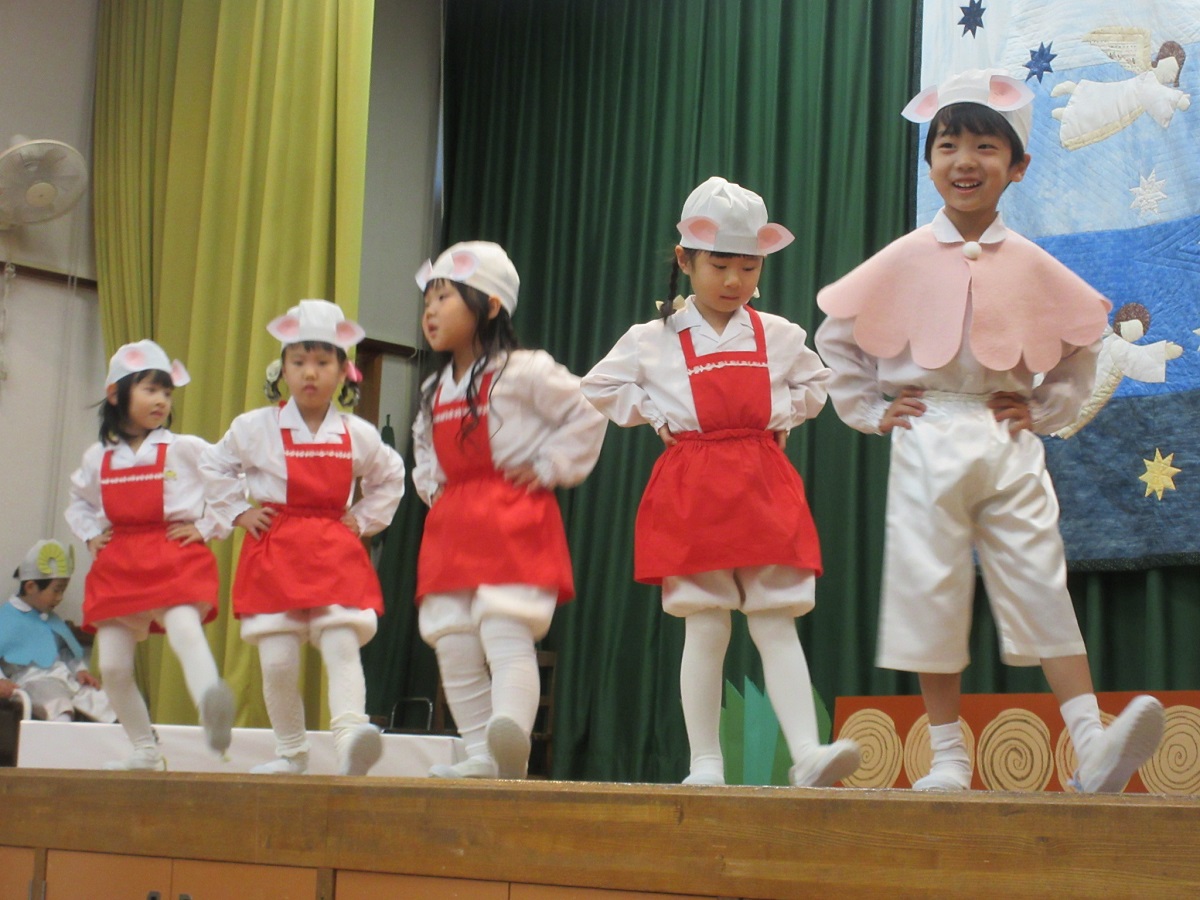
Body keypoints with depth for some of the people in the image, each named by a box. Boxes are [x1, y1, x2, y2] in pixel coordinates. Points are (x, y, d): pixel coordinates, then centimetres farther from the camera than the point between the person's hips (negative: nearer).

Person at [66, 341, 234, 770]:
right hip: (117, 565, 5)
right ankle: (145, 751, 17)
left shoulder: (185, 449, 1)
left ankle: (212, 710, -56)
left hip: (176, 559, -4)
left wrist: (206, 527, -3)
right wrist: (91, 535, 13)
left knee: (184, 630, -33)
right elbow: (77, 503, 30)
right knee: (112, 666, 1)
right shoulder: (98, 457, 12)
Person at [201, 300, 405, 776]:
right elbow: (214, 467, 17)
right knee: (277, 661, -2)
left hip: (336, 553, 0)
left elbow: (390, 477, 23)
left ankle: (349, 738, -32)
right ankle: (290, 753, 15)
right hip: (273, 554, 0)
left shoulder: (358, 436, 5)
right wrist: (237, 512, 6)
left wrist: (364, 519, 11)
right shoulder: (255, 428, 2)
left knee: (342, 645, -18)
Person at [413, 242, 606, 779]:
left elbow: (588, 414, -3)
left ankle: (510, 742, -35)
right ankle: (480, 756, 10)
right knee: (452, 646, 4)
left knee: (507, 633, -22)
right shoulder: (433, 391, 18)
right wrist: (432, 487, 16)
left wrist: (549, 469, -7)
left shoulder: (523, 372, -4)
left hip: (514, 519, -8)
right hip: (451, 527, 8)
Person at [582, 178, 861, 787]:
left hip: (764, 488, 1)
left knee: (777, 625, -4)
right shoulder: (654, 340, 5)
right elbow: (600, 388, 14)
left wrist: (780, 416, 8)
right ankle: (705, 764, 4)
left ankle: (807, 754, -10)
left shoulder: (779, 336, 9)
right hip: (690, 495, -1)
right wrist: (656, 416, 3)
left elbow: (814, 384, 26)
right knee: (705, 630, -1)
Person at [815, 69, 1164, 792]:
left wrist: (1048, 409, 9)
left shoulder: (1031, 265, 5)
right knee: (933, 593, -1)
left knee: (1042, 584, -9)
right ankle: (949, 756, 6)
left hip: (1009, 441, 1)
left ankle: (1093, 745, -15)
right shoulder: (905, 260, 2)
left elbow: (1083, 340, 20)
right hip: (928, 441, 0)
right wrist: (870, 409, 6)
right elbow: (836, 336, 12)